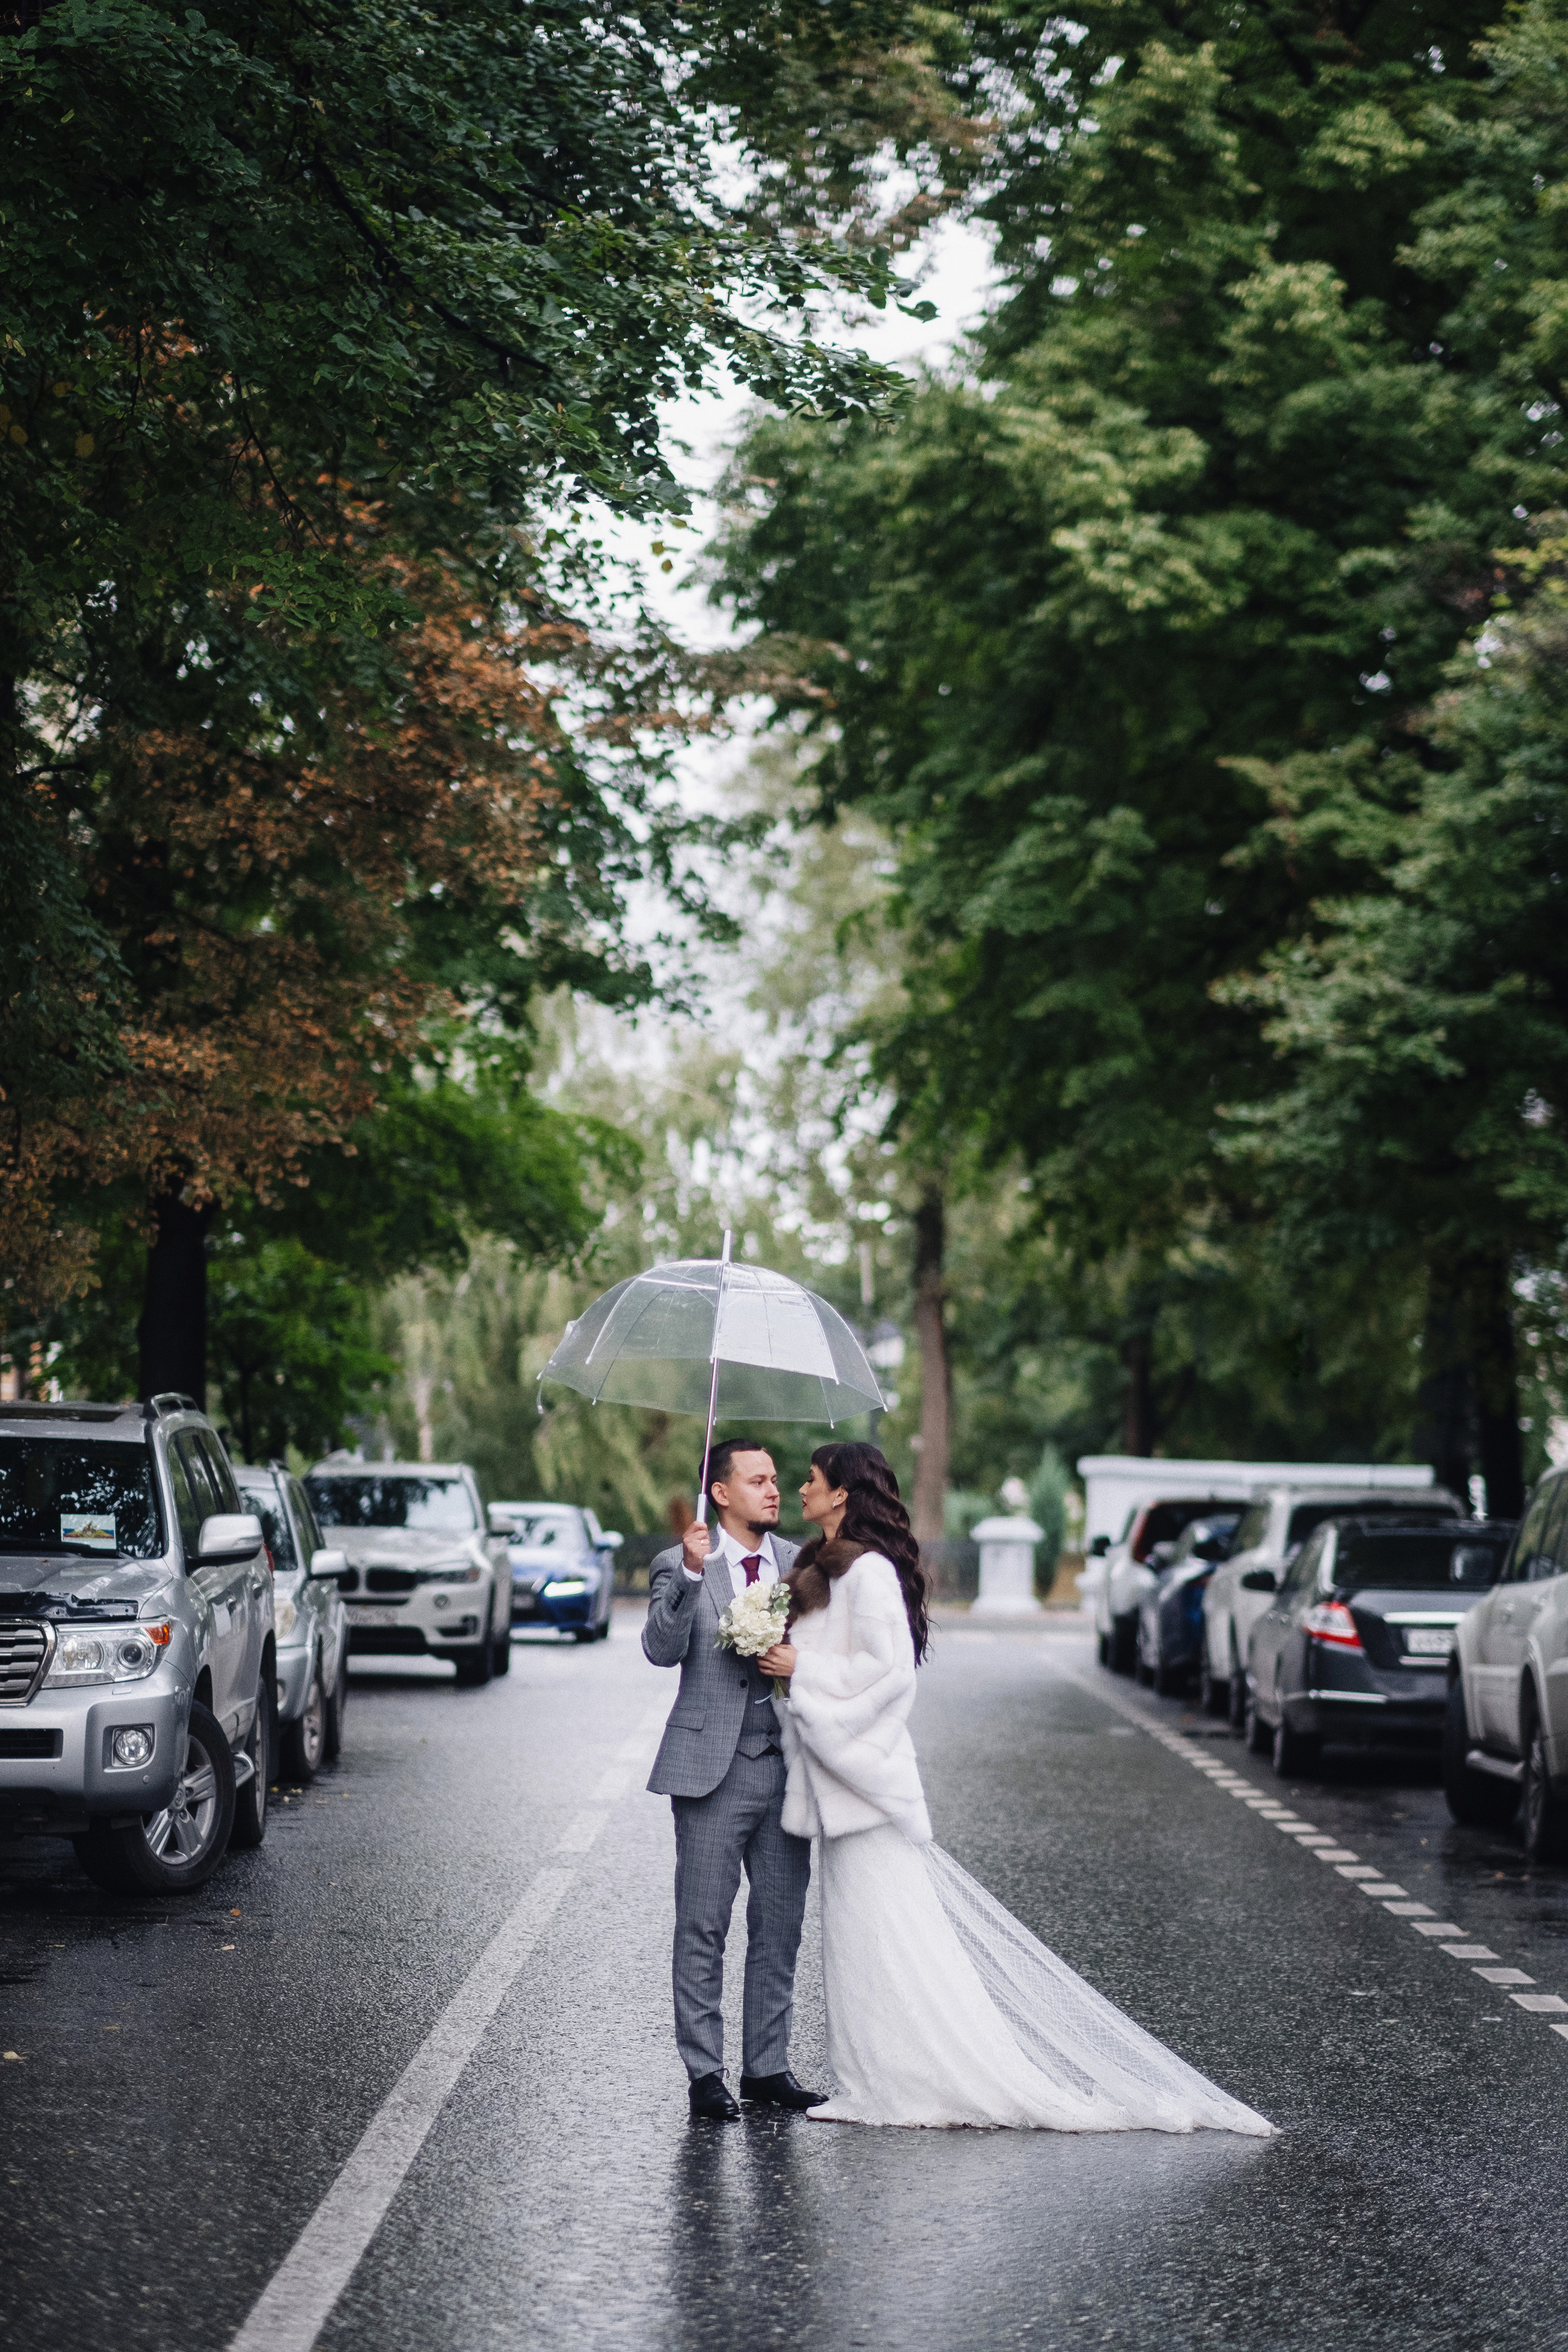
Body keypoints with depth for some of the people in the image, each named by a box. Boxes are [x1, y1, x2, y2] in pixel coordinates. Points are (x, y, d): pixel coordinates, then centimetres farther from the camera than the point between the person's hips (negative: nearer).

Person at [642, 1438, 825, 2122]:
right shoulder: (680, 1566, -2)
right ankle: (705, 2073, 6)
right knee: (703, 1930, 0)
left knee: (780, 1929, 9)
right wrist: (690, 1576, -29)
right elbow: (661, 1649, -17)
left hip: (787, 1768, 4)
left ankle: (767, 2067, 18)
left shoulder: (800, 1565, 10)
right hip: (712, 1770, -4)